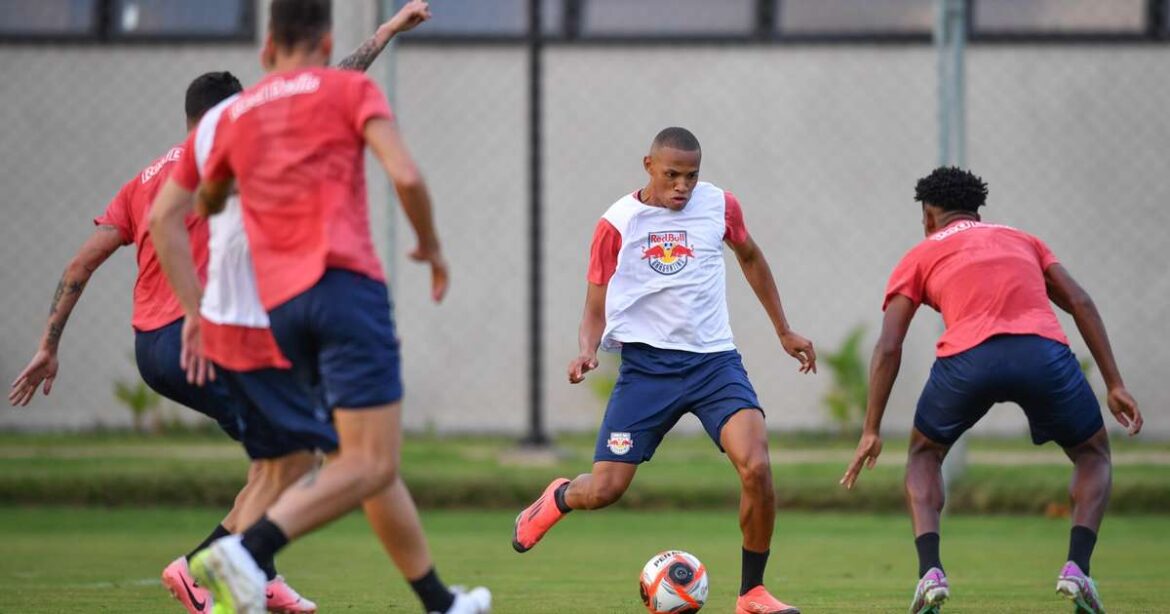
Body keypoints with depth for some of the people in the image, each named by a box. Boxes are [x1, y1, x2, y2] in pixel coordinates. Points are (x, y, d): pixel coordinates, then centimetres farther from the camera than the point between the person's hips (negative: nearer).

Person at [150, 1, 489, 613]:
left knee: (371, 462, 16)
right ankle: (247, 550, -32)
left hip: (279, 305, 6)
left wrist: (195, 309, 21)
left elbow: (164, 217, 20)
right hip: (345, 285, -6)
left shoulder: (230, 116, 19)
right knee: (370, 465, -12)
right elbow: (405, 176, -7)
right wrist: (431, 246, 9)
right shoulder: (350, 90, 6)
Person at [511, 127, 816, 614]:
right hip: (647, 366, -1)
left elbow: (749, 256, 22)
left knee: (756, 466, -22)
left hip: (714, 360, 1)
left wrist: (784, 331, 25)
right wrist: (587, 351, -18)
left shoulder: (718, 205, 2)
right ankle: (557, 499, 34)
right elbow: (596, 308, 3)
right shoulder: (616, 225, -4)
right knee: (604, 490, -6)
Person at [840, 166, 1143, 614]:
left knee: (924, 454, 28)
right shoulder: (1022, 241, 34)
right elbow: (1079, 303, 20)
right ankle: (1077, 568, 3)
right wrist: (1114, 384, 18)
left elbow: (888, 348, 16)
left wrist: (872, 433, 18)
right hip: (1043, 352, 1)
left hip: (969, 359, -1)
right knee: (1093, 455, 26)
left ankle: (930, 572, 6)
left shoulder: (921, 256, 26)